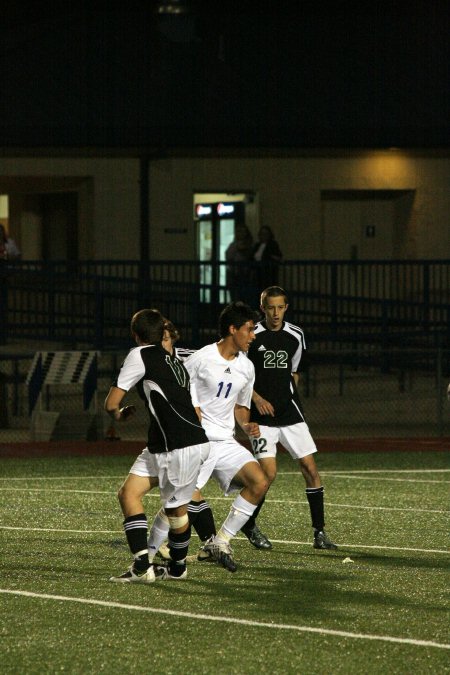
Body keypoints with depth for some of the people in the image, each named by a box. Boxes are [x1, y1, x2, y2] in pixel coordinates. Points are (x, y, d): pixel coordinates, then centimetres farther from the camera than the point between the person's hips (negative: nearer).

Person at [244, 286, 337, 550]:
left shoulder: (295, 335, 6)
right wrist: (257, 398, -13)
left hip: (290, 414, 4)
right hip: (262, 416, -4)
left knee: (310, 468, -2)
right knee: (269, 473, -13)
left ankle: (319, 532, 5)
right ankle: (249, 523, 10)